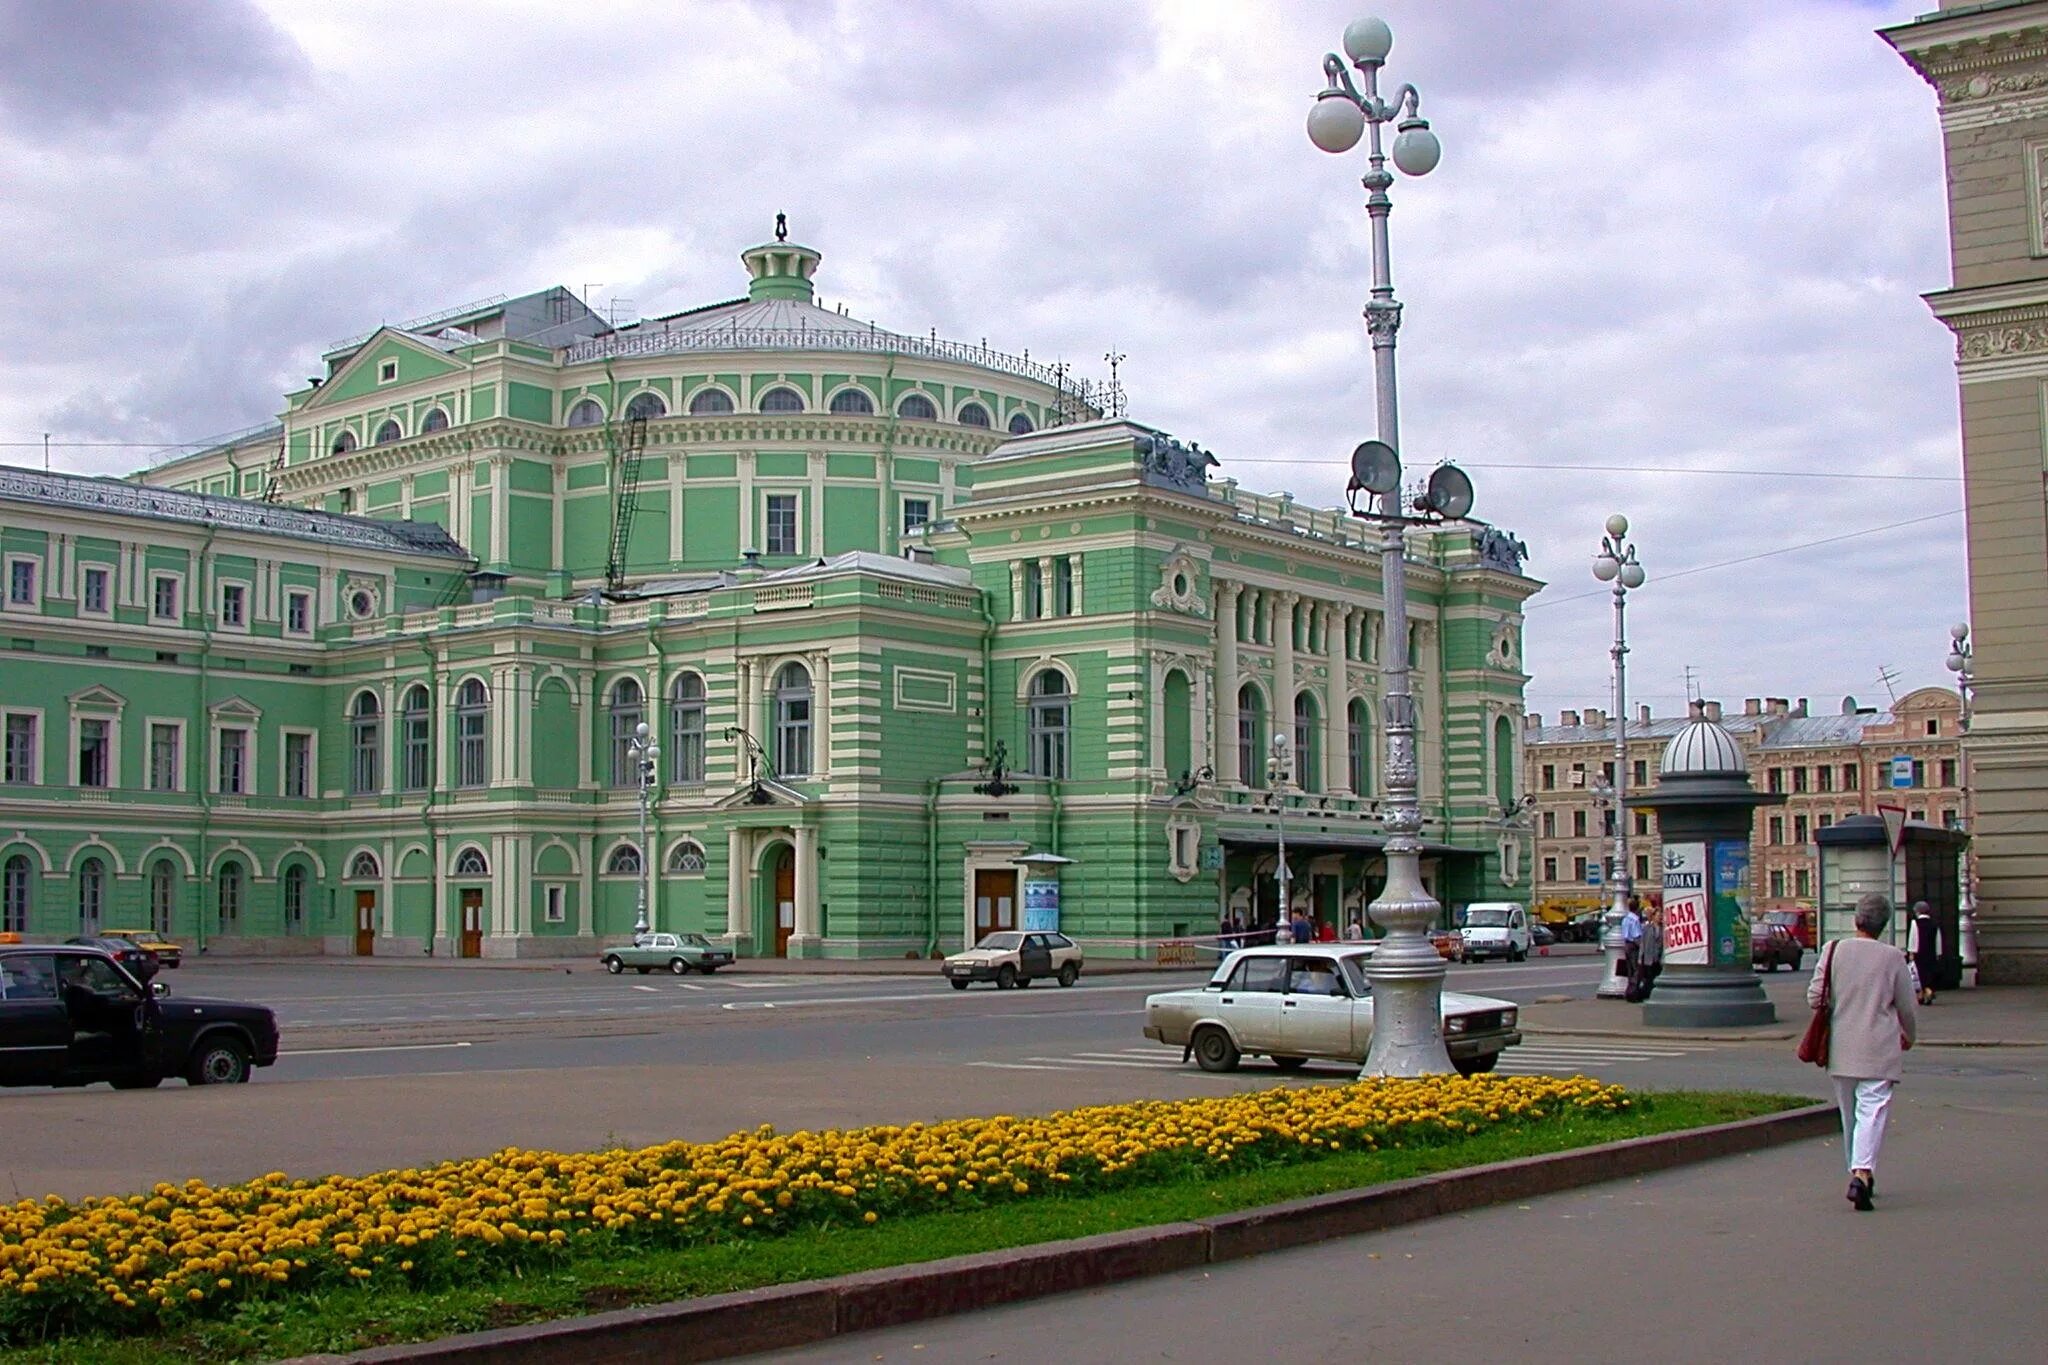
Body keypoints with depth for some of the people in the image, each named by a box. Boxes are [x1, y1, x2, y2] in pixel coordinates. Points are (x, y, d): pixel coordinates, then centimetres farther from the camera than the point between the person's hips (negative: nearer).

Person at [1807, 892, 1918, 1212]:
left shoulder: (1834, 951, -1)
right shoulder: (1893, 958, -5)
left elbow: (1814, 996, -2)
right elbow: (1907, 1006, 3)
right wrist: (1909, 1036, 23)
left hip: (1841, 1049, 3)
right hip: (1879, 1050, -3)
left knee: (1849, 1112, 16)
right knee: (1872, 1110, -7)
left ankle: (1859, 1172, 26)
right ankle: (1862, 1172, -24)